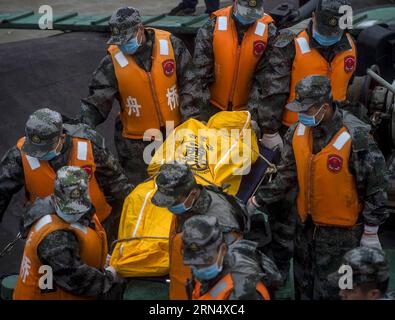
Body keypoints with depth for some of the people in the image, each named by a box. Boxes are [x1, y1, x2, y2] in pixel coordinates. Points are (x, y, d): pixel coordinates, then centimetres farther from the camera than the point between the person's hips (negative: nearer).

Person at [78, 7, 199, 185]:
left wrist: (190, 117, -8)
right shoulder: (113, 61, -12)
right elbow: (97, 100, -11)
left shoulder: (171, 45, -11)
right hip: (136, 141, -1)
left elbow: (189, 83, -2)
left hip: (176, 132, 1)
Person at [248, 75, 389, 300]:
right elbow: (287, 175, 8)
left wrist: (371, 232, -10)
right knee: (303, 284, 21)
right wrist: (259, 201, 8)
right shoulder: (298, 131, -5)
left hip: (341, 232, -6)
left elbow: (375, 187, -16)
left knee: (328, 290, 2)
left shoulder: (356, 138, -24)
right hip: (306, 225, 6)